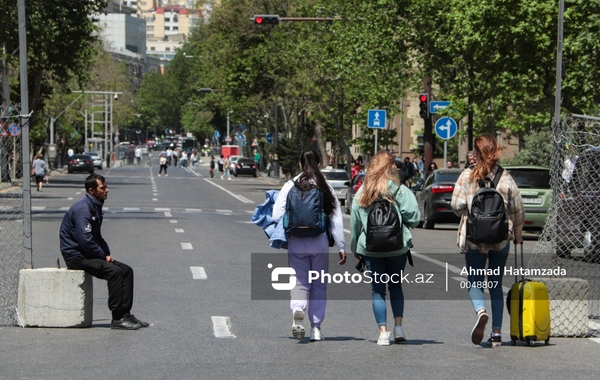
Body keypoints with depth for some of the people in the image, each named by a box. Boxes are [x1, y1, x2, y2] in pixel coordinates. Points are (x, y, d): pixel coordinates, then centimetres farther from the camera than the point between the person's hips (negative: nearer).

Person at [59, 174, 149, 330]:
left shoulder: (95, 207, 15)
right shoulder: (83, 209, -19)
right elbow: (85, 240, -25)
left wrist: (107, 254, 9)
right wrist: (103, 256, -12)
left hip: (87, 254, 10)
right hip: (76, 256, -10)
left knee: (126, 270, 1)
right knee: (115, 271, -25)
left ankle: (125, 314, 1)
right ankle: (117, 318, -21)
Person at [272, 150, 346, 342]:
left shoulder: (290, 186, -2)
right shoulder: (326, 188, 1)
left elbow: (277, 216, -7)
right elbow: (336, 220, 0)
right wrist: (341, 247, 5)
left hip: (296, 243, -1)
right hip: (320, 243, 1)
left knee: (299, 281, 6)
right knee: (319, 285, 12)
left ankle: (298, 309, -24)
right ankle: (316, 327, 13)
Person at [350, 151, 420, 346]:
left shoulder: (362, 193, 3)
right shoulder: (399, 190, -6)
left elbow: (354, 222, 7)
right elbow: (413, 218, -10)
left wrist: (355, 248, 17)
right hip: (397, 246, -1)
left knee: (377, 289, 5)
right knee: (395, 285, 15)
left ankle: (383, 332, -1)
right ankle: (398, 326, 3)